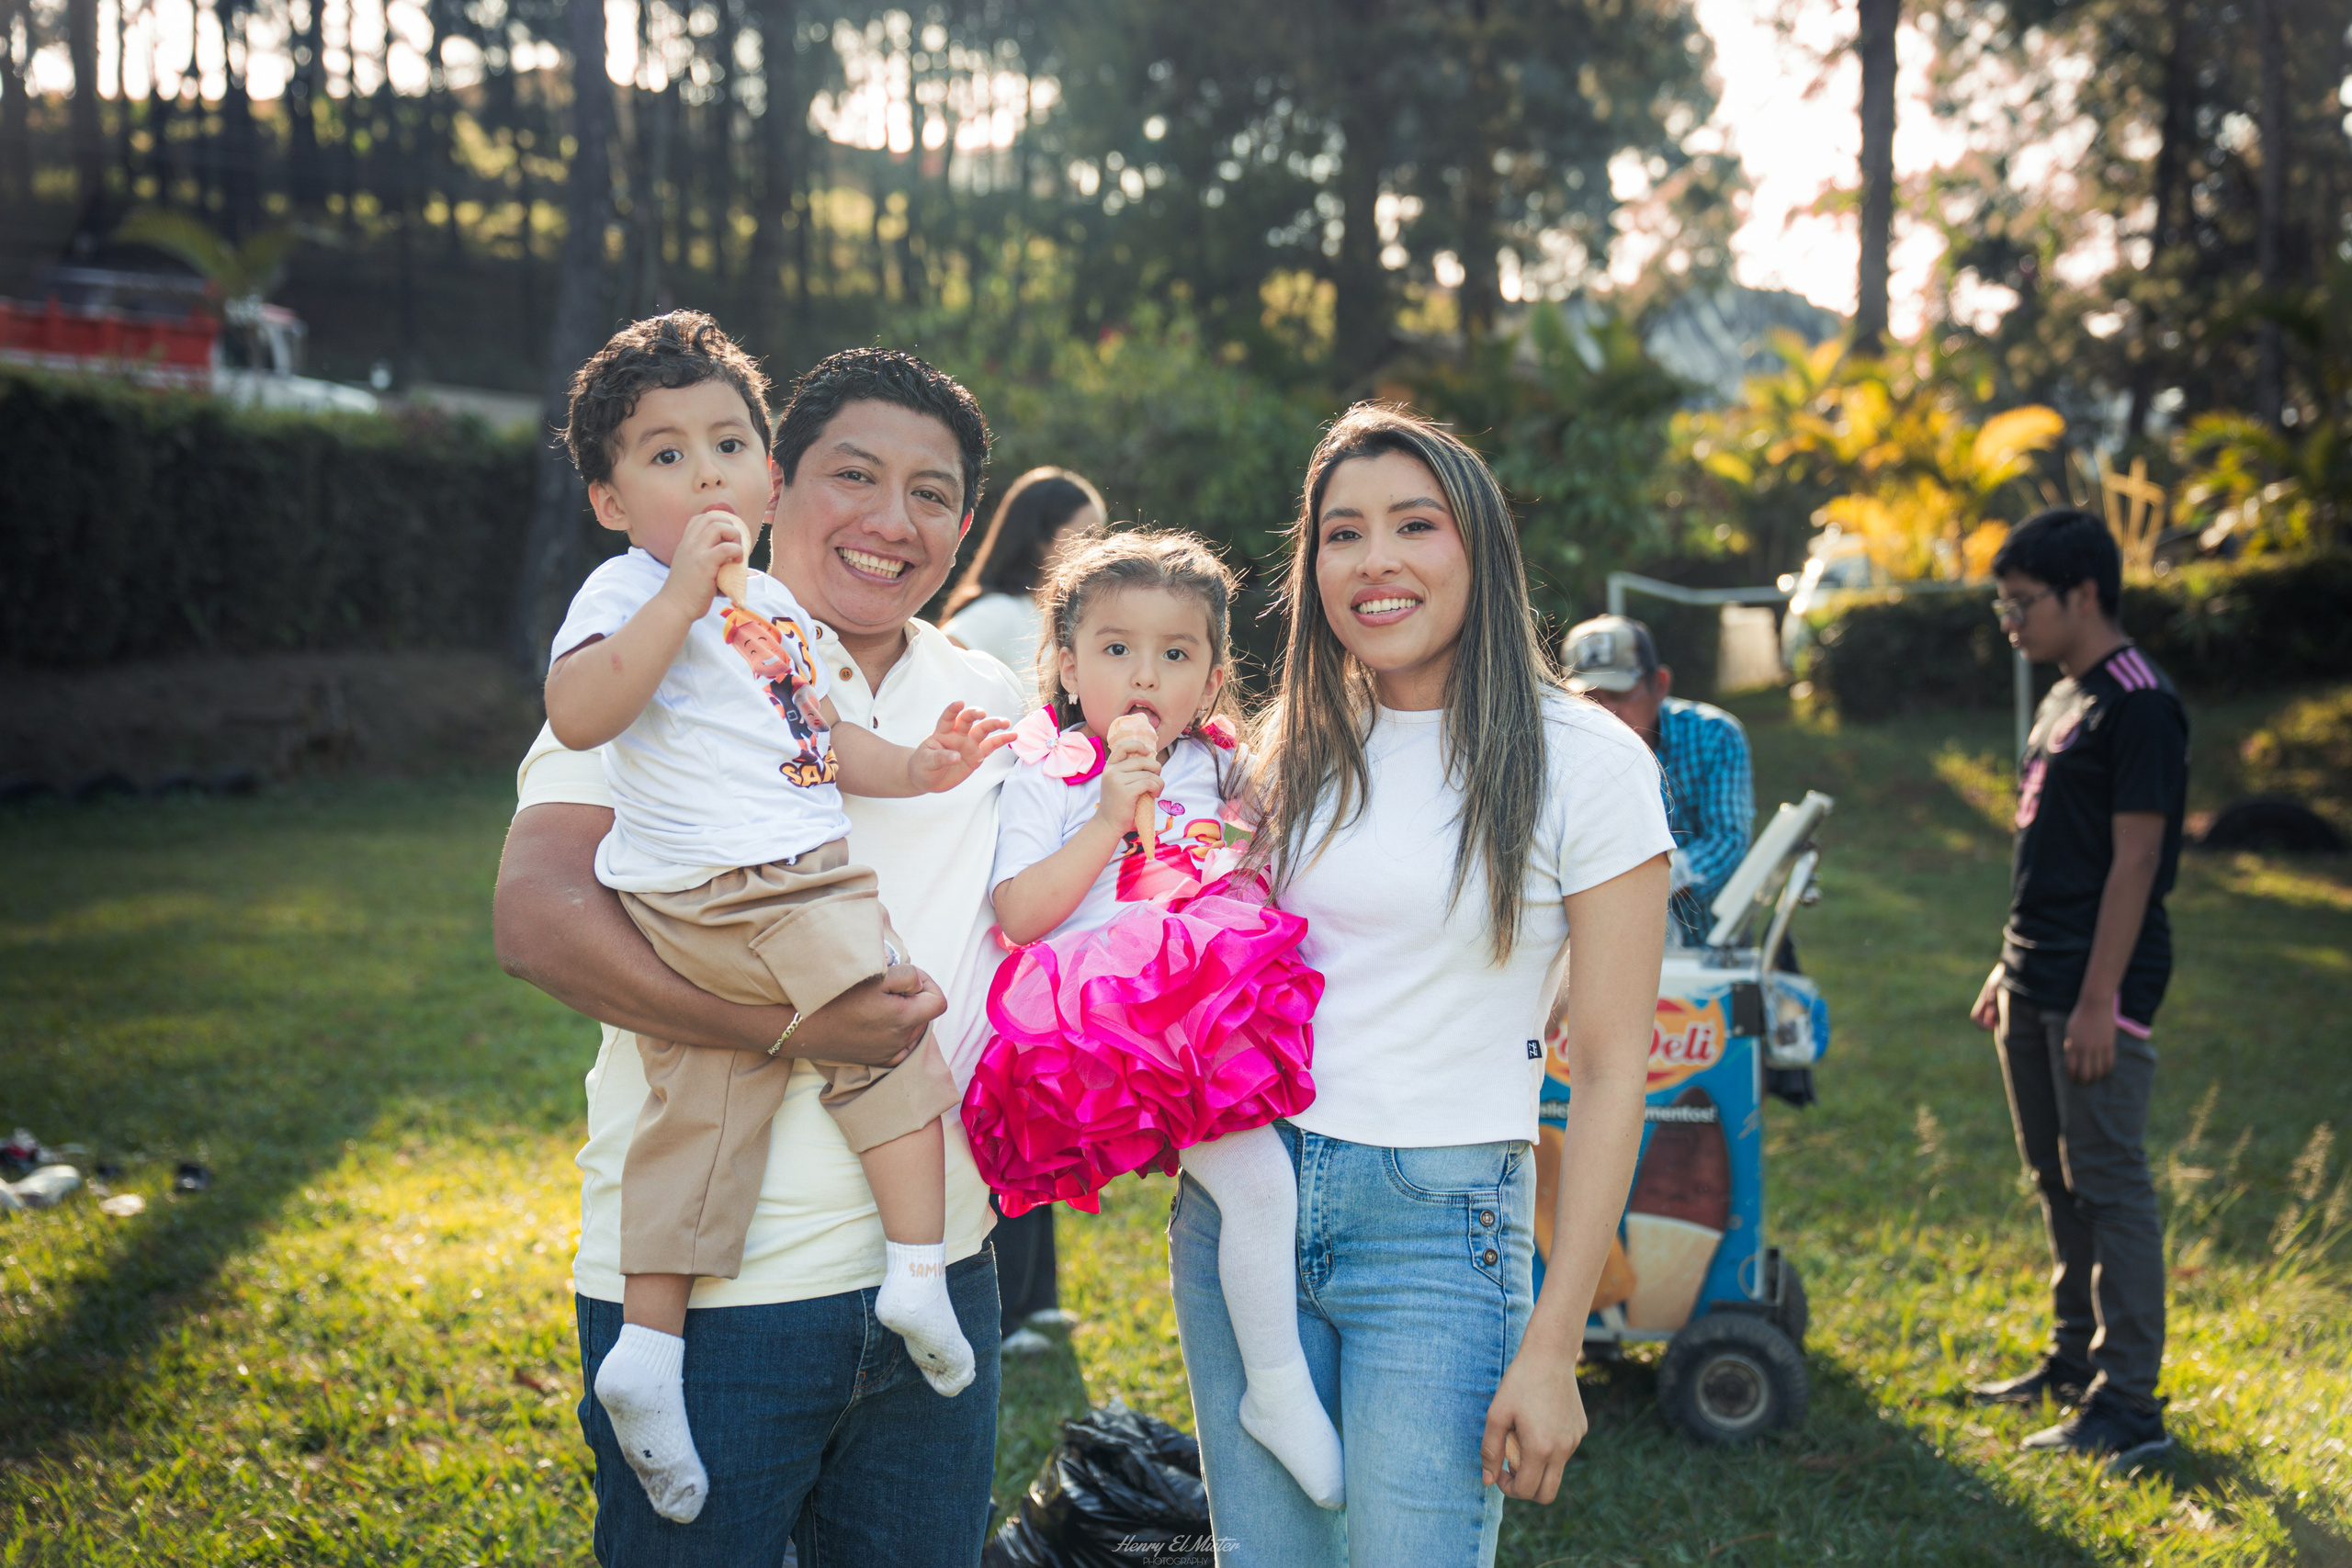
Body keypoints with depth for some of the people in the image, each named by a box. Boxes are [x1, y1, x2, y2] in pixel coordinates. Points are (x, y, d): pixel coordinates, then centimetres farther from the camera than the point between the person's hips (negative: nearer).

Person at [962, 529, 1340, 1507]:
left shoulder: (1225, 772, 20)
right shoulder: (1044, 780, 5)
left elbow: (1265, 883, 27)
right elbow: (1019, 915, -7)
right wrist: (1109, 819, -12)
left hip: (1219, 1012, 7)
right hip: (1098, 1021, -7)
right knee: (1257, 1177, -23)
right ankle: (1277, 1390, -7)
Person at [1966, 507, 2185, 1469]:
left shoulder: (2139, 704, -14)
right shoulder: (2064, 697, 15)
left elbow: (2134, 859, -18)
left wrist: (2100, 999, -21)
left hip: (2097, 991, -9)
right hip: (2034, 983, 9)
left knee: (2109, 1184, -7)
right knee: (2057, 1182, 15)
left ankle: (2127, 1406, -4)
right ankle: (2077, 1361, 27)